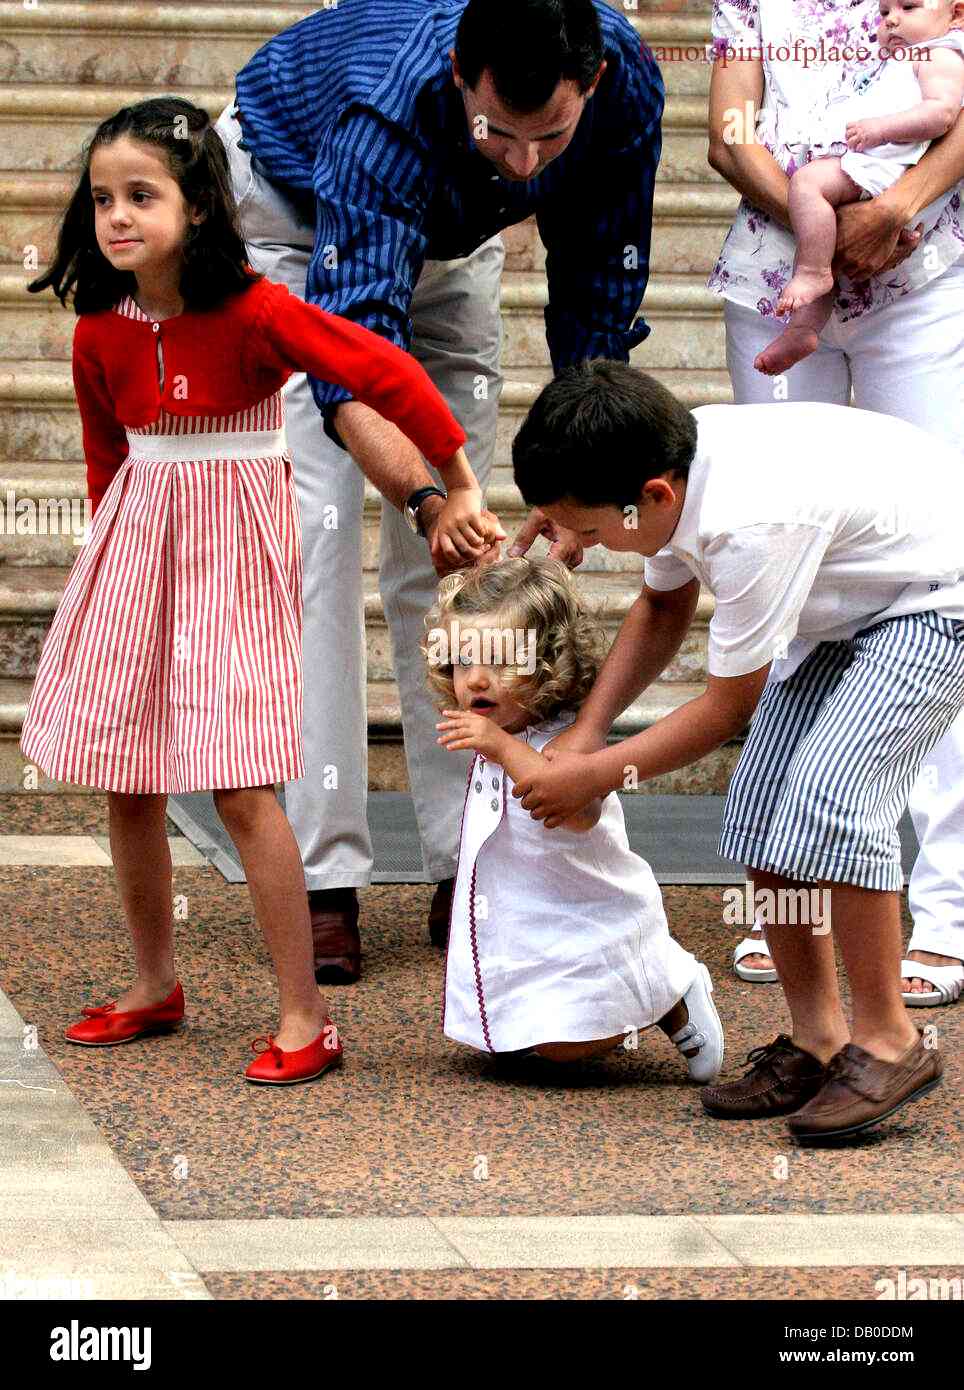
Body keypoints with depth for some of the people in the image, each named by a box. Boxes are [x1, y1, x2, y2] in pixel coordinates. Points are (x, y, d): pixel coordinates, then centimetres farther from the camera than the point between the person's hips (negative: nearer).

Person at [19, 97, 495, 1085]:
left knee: (241, 788, -10)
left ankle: (304, 1018, -3)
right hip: (135, 546, 6)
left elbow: (389, 375, -17)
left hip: (232, 553, -6)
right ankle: (154, 986, 27)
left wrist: (459, 490, -14)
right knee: (123, 781, 9)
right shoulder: (100, 333, 0)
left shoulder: (251, 312, -17)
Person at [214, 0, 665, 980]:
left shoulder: (625, 82, -31)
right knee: (318, 524, -15)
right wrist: (430, 499, -65)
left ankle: (467, 865, 1)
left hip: (449, 236, 5)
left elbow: (599, 293, -17)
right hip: (289, 205, -4)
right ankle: (324, 878, -15)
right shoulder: (390, 109, -45)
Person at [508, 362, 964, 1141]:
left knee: (830, 794, -23)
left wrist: (599, 775, -13)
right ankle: (816, 1040, 8)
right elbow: (664, 607, 11)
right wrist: (587, 731, 1)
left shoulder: (752, 522, -36)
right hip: (849, 604, 9)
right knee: (761, 805, 1)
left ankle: (887, 1041, -11)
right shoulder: (673, 469, -11)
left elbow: (728, 706, -24)